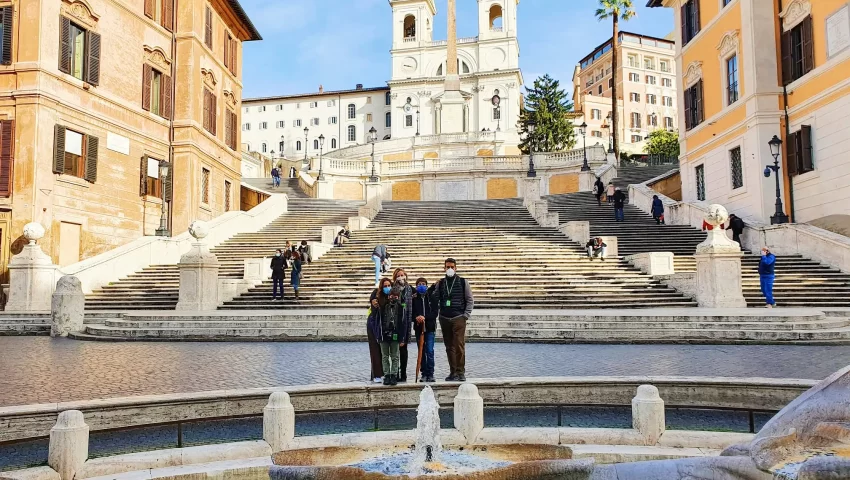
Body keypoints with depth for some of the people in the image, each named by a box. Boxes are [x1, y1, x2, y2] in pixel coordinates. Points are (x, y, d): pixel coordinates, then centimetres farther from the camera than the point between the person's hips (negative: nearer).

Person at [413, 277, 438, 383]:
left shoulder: (432, 297, 2)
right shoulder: (414, 298, 4)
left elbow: (435, 312, -3)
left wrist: (425, 317, -16)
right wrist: (416, 317, -16)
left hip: (430, 327, -2)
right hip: (418, 328, 2)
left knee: (430, 351, -7)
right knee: (421, 351, 6)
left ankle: (430, 374, -2)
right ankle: (424, 374, 13)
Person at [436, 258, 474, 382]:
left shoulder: (463, 282, 5)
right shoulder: (440, 284, 12)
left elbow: (470, 300, 5)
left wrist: (466, 315, -3)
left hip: (458, 318, -3)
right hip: (444, 319, 3)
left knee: (459, 346, -8)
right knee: (449, 347, 6)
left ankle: (461, 372, -3)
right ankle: (453, 372, 12)